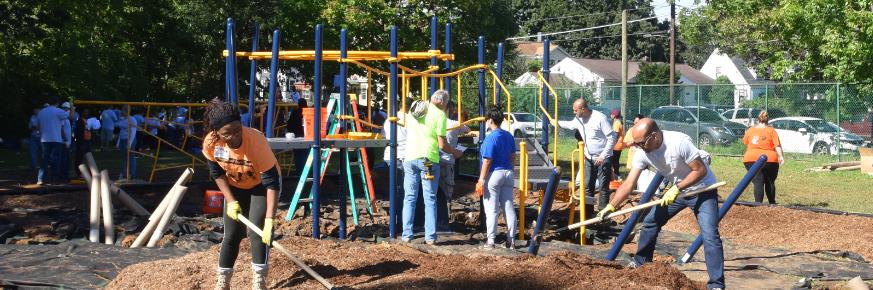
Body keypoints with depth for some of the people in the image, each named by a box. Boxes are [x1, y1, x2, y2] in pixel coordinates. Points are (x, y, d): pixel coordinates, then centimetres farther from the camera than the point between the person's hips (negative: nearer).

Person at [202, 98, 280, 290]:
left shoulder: (256, 140, -40)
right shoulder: (210, 143, -28)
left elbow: (271, 182, -38)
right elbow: (217, 172, -7)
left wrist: (269, 220, -43)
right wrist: (230, 201, -13)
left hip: (261, 185, -4)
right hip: (236, 186, 4)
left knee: (257, 231, -15)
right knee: (231, 235, 5)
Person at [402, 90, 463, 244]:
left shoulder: (413, 110, 11)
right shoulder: (439, 114, -5)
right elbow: (442, 145, -8)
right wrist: (454, 152, 11)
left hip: (410, 158, 4)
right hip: (429, 160, -4)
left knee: (409, 198, 10)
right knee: (430, 200, 4)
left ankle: (407, 235, 8)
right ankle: (430, 237, 4)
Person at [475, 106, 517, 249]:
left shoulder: (491, 138, -14)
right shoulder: (509, 136, 8)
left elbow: (487, 161, -16)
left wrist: (481, 180, -12)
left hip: (494, 174, -7)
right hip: (508, 174, 7)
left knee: (491, 209, -1)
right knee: (509, 207, 8)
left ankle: (491, 241, 0)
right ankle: (511, 240, 11)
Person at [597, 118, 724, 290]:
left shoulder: (679, 142, -33)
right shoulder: (642, 152, -14)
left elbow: (701, 170, -25)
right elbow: (629, 183, -14)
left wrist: (676, 189, -30)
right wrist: (611, 206, -24)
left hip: (702, 190, -6)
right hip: (676, 190, 7)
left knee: (710, 235, -18)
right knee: (650, 222, 8)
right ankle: (640, 263, 28)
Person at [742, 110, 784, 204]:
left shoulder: (750, 130, 8)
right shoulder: (771, 130, 2)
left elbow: (745, 142, 20)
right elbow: (777, 145, -7)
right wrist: (781, 156, -9)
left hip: (751, 159, 1)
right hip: (770, 159, -1)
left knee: (758, 182, -4)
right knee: (770, 182, 15)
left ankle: (758, 203, -18)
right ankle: (772, 203, 23)